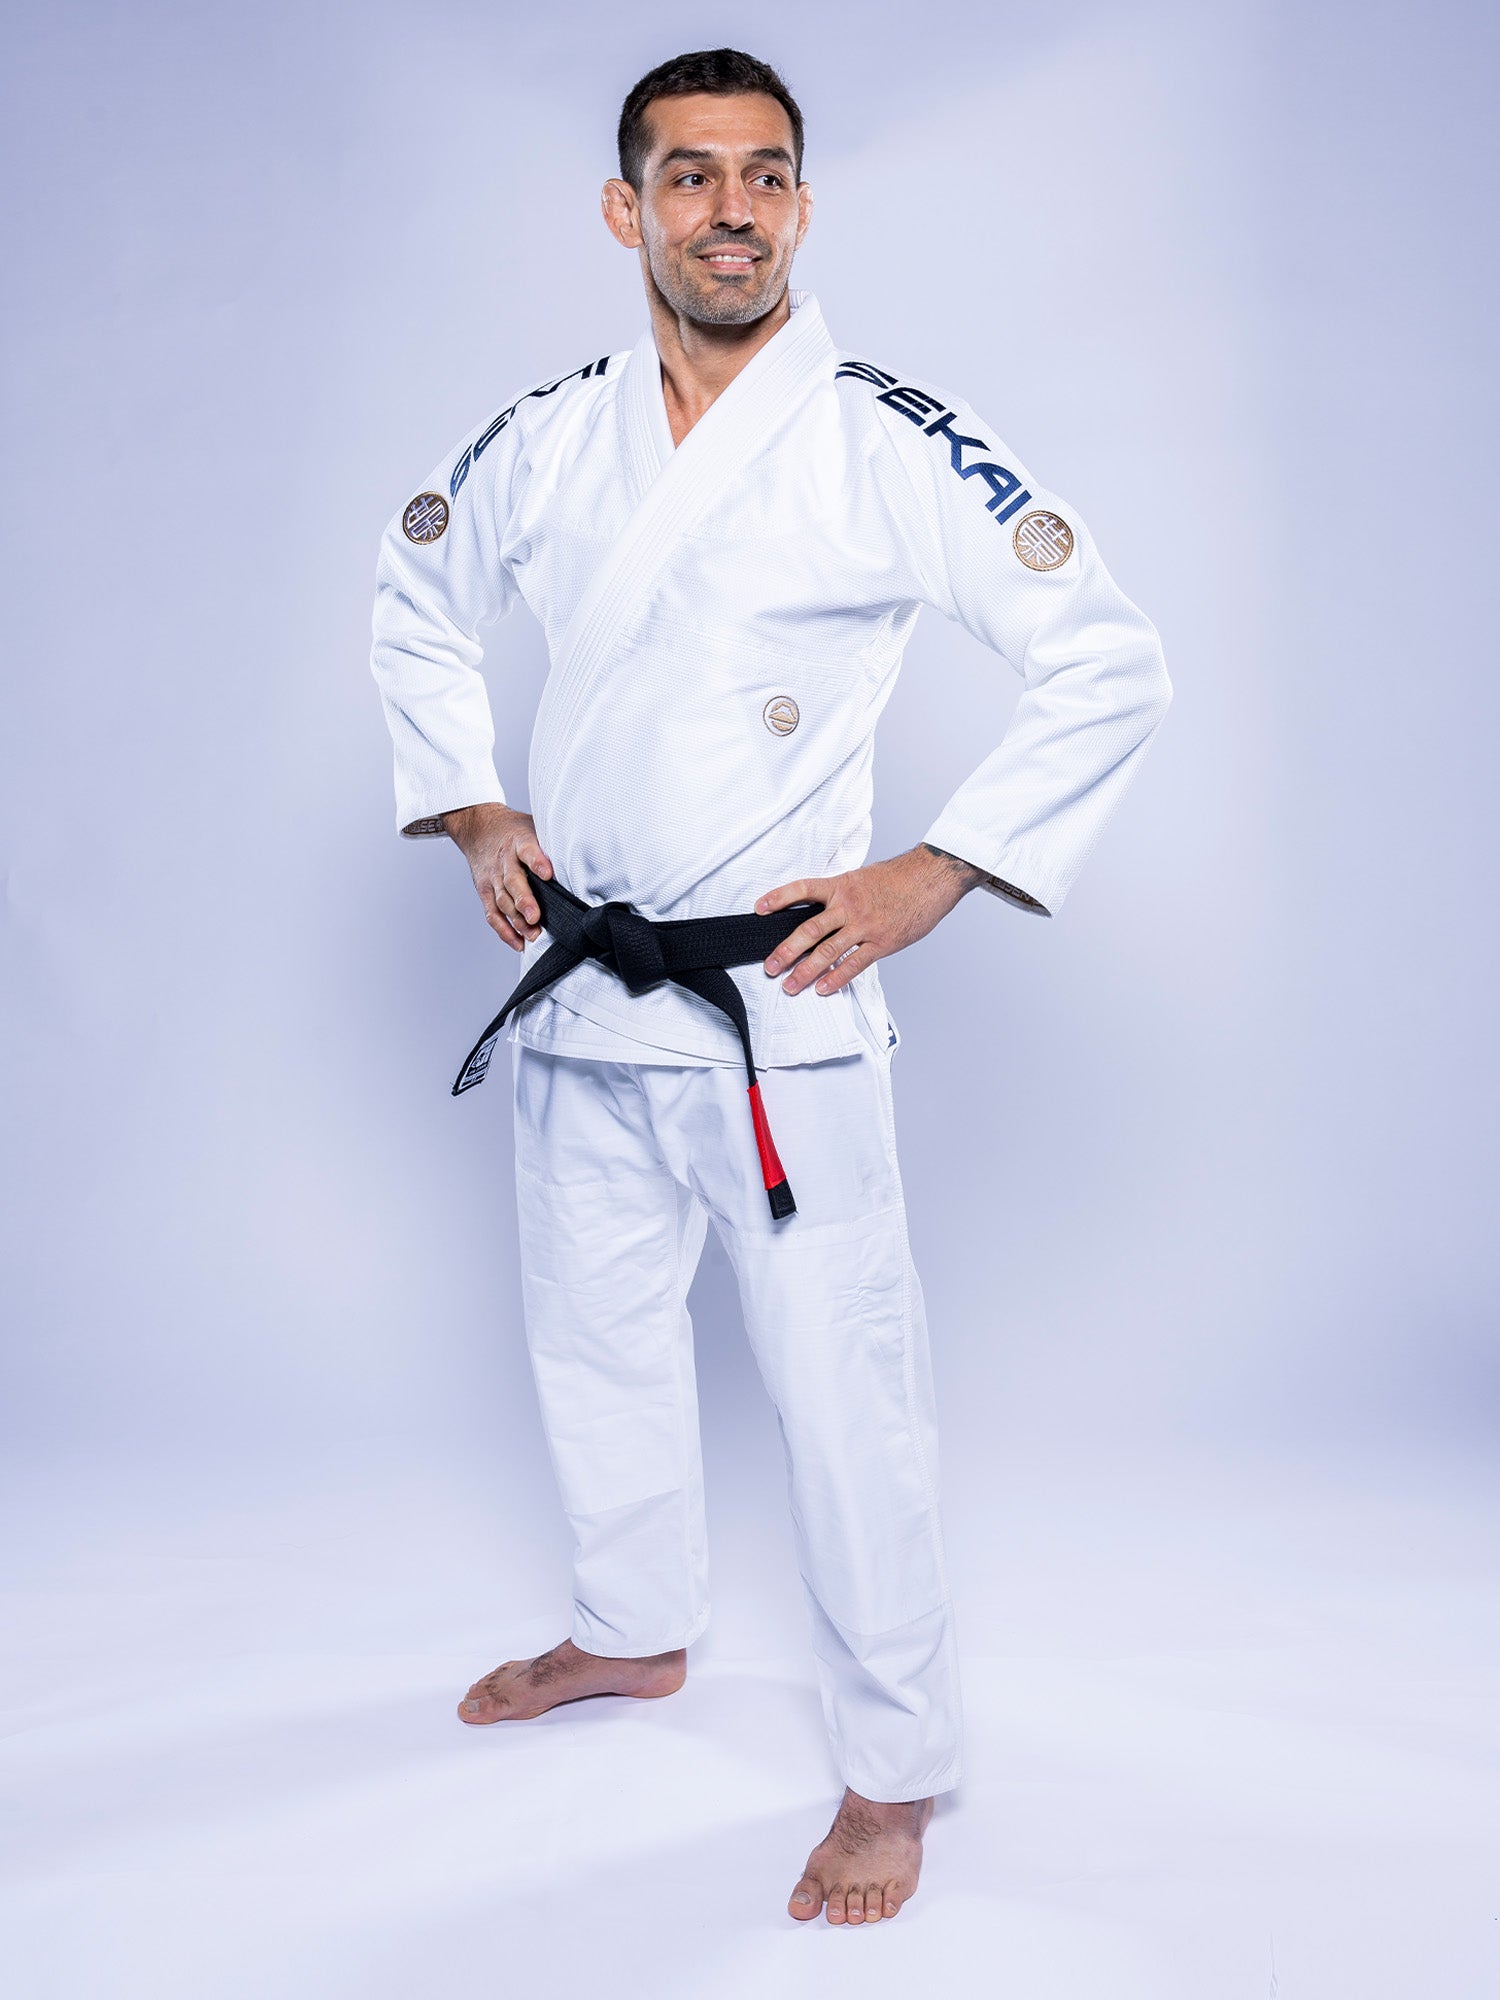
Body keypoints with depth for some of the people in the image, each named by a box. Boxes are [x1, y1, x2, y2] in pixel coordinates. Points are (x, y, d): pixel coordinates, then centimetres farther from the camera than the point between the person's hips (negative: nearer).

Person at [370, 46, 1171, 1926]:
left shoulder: (891, 444, -11)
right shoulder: (548, 438, 4)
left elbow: (1111, 666, -11)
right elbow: (417, 600, 21)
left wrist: (931, 876, -14)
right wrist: (471, 810, 11)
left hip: (779, 1007, -5)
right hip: (578, 993, 6)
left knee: (842, 1388, -1)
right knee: (590, 1330, 20)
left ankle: (894, 1773, 20)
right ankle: (637, 1629, 45)